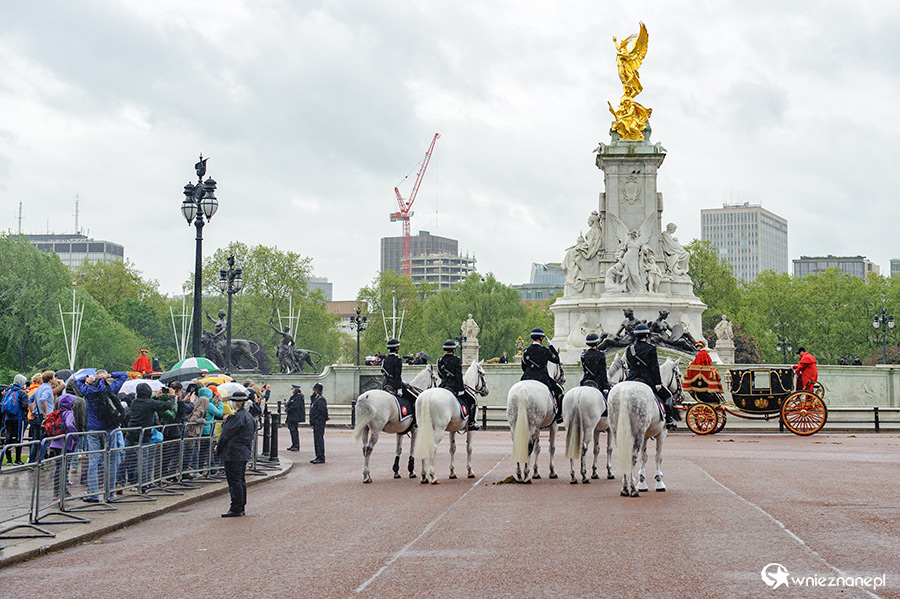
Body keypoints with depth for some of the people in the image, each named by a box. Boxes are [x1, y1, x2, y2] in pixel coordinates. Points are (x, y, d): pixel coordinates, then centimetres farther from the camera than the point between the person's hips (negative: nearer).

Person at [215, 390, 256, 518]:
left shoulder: (236, 417, -18)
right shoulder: (248, 416, 12)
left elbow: (227, 434, -15)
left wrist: (218, 447, 1)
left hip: (234, 453, -10)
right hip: (244, 453, 10)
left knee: (234, 481, -6)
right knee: (241, 480, 15)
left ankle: (236, 509, -4)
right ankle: (241, 507, 20)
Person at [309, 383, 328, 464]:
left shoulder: (321, 399, -15)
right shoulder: (316, 398, 17)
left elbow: (323, 410, -19)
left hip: (319, 423, -11)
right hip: (316, 423, 11)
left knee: (319, 439, -10)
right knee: (316, 440, 13)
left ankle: (321, 458, -9)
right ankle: (318, 457, 19)